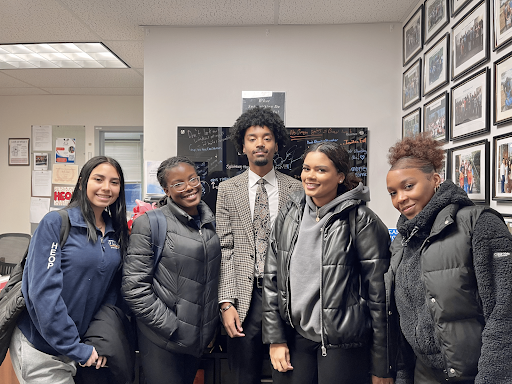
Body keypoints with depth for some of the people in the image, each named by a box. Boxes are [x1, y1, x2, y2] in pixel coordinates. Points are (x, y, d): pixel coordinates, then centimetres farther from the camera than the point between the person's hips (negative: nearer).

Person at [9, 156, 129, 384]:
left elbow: (111, 291, 6)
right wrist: (76, 348, -18)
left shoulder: (117, 233, 2)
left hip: (82, 343, 6)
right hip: (40, 349, -5)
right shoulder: (55, 223, -14)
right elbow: (42, 290, -19)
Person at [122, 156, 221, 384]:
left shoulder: (210, 221, 4)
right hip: (162, 342, -5)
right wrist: (172, 328, -16)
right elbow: (134, 288, -16)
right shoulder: (149, 224, -13)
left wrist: (212, 325, 9)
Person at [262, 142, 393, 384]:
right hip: (294, 338, 4)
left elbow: (378, 292, -10)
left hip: (343, 344, -4)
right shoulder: (289, 214, 2)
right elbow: (272, 278, 5)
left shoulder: (361, 221, -11)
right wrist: (275, 338, 1)